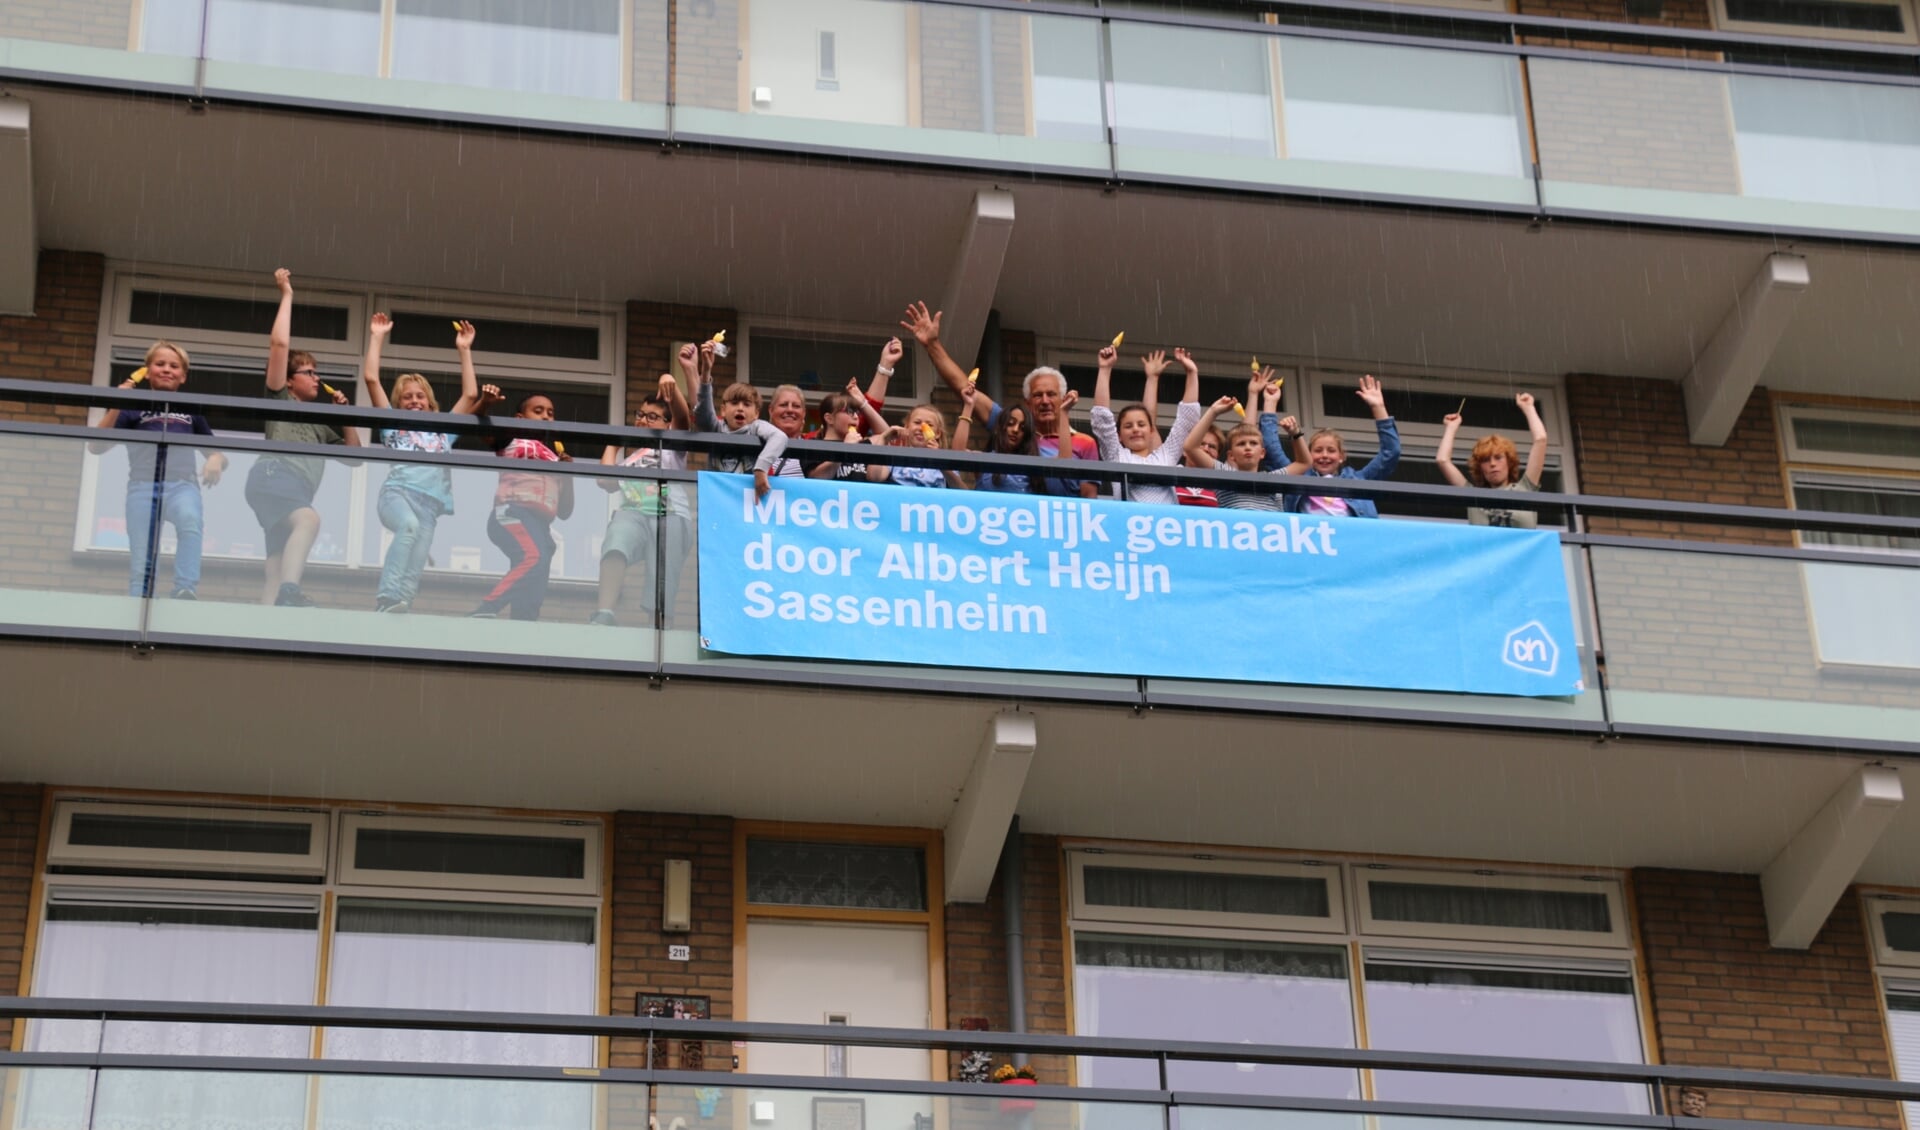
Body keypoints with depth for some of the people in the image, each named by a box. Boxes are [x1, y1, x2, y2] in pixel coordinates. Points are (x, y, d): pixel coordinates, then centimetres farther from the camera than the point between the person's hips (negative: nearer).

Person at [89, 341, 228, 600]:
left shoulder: (192, 411, 23)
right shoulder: (134, 407, 17)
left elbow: (218, 454, 24)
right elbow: (96, 446, 8)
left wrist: (216, 461, -1)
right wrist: (116, 405, -3)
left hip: (182, 484, 0)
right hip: (143, 485, 0)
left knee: (190, 520, -35)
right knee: (141, 562, -13)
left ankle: (186, 592, -46)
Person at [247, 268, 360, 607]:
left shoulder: (319, 423, 36)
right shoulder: (279, 400, 17)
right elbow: (279, 344, 6)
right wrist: (287, 295, 12)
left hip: (298, 489, 8)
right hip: (273, 477, -8)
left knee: (276, 571, -8)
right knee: (309, 518, -36)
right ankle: (290, 593, -55)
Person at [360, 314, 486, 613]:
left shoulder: (443, 431, 30)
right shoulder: (393, 426, 23)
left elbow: (470, 394, 30)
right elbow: (371, 379, 20)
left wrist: (464, 350, 33)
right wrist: (377, 338, 23)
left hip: (430, 503, 4)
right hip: (397, 492, -4)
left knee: (414, 570, -13)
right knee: (409, 525, -34)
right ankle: (386, 600, -42)